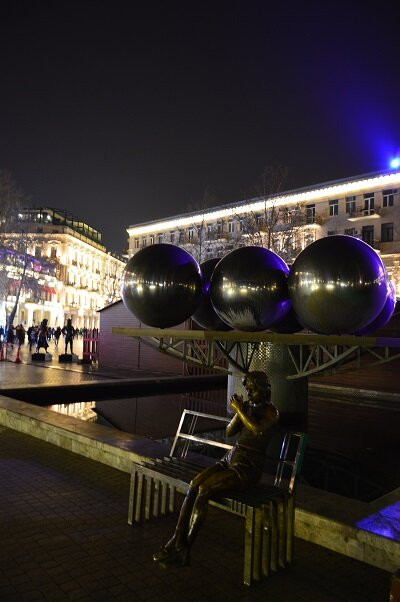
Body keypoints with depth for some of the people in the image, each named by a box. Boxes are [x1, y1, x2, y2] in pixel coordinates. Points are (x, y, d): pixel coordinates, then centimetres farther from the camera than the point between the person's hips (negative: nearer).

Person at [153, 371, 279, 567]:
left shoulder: (271, 412, -8)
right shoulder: (247, 406, 12)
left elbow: (258, 431, -29)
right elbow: (229, 432, 6)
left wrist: (239, 410, -20)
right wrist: (239, 411, -8)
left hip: (248, 468, -7)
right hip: (230, 459, 7)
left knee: (204, 490, -24)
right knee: (193, 485, -17)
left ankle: (184, 549, -14)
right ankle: (176, 540, -15)